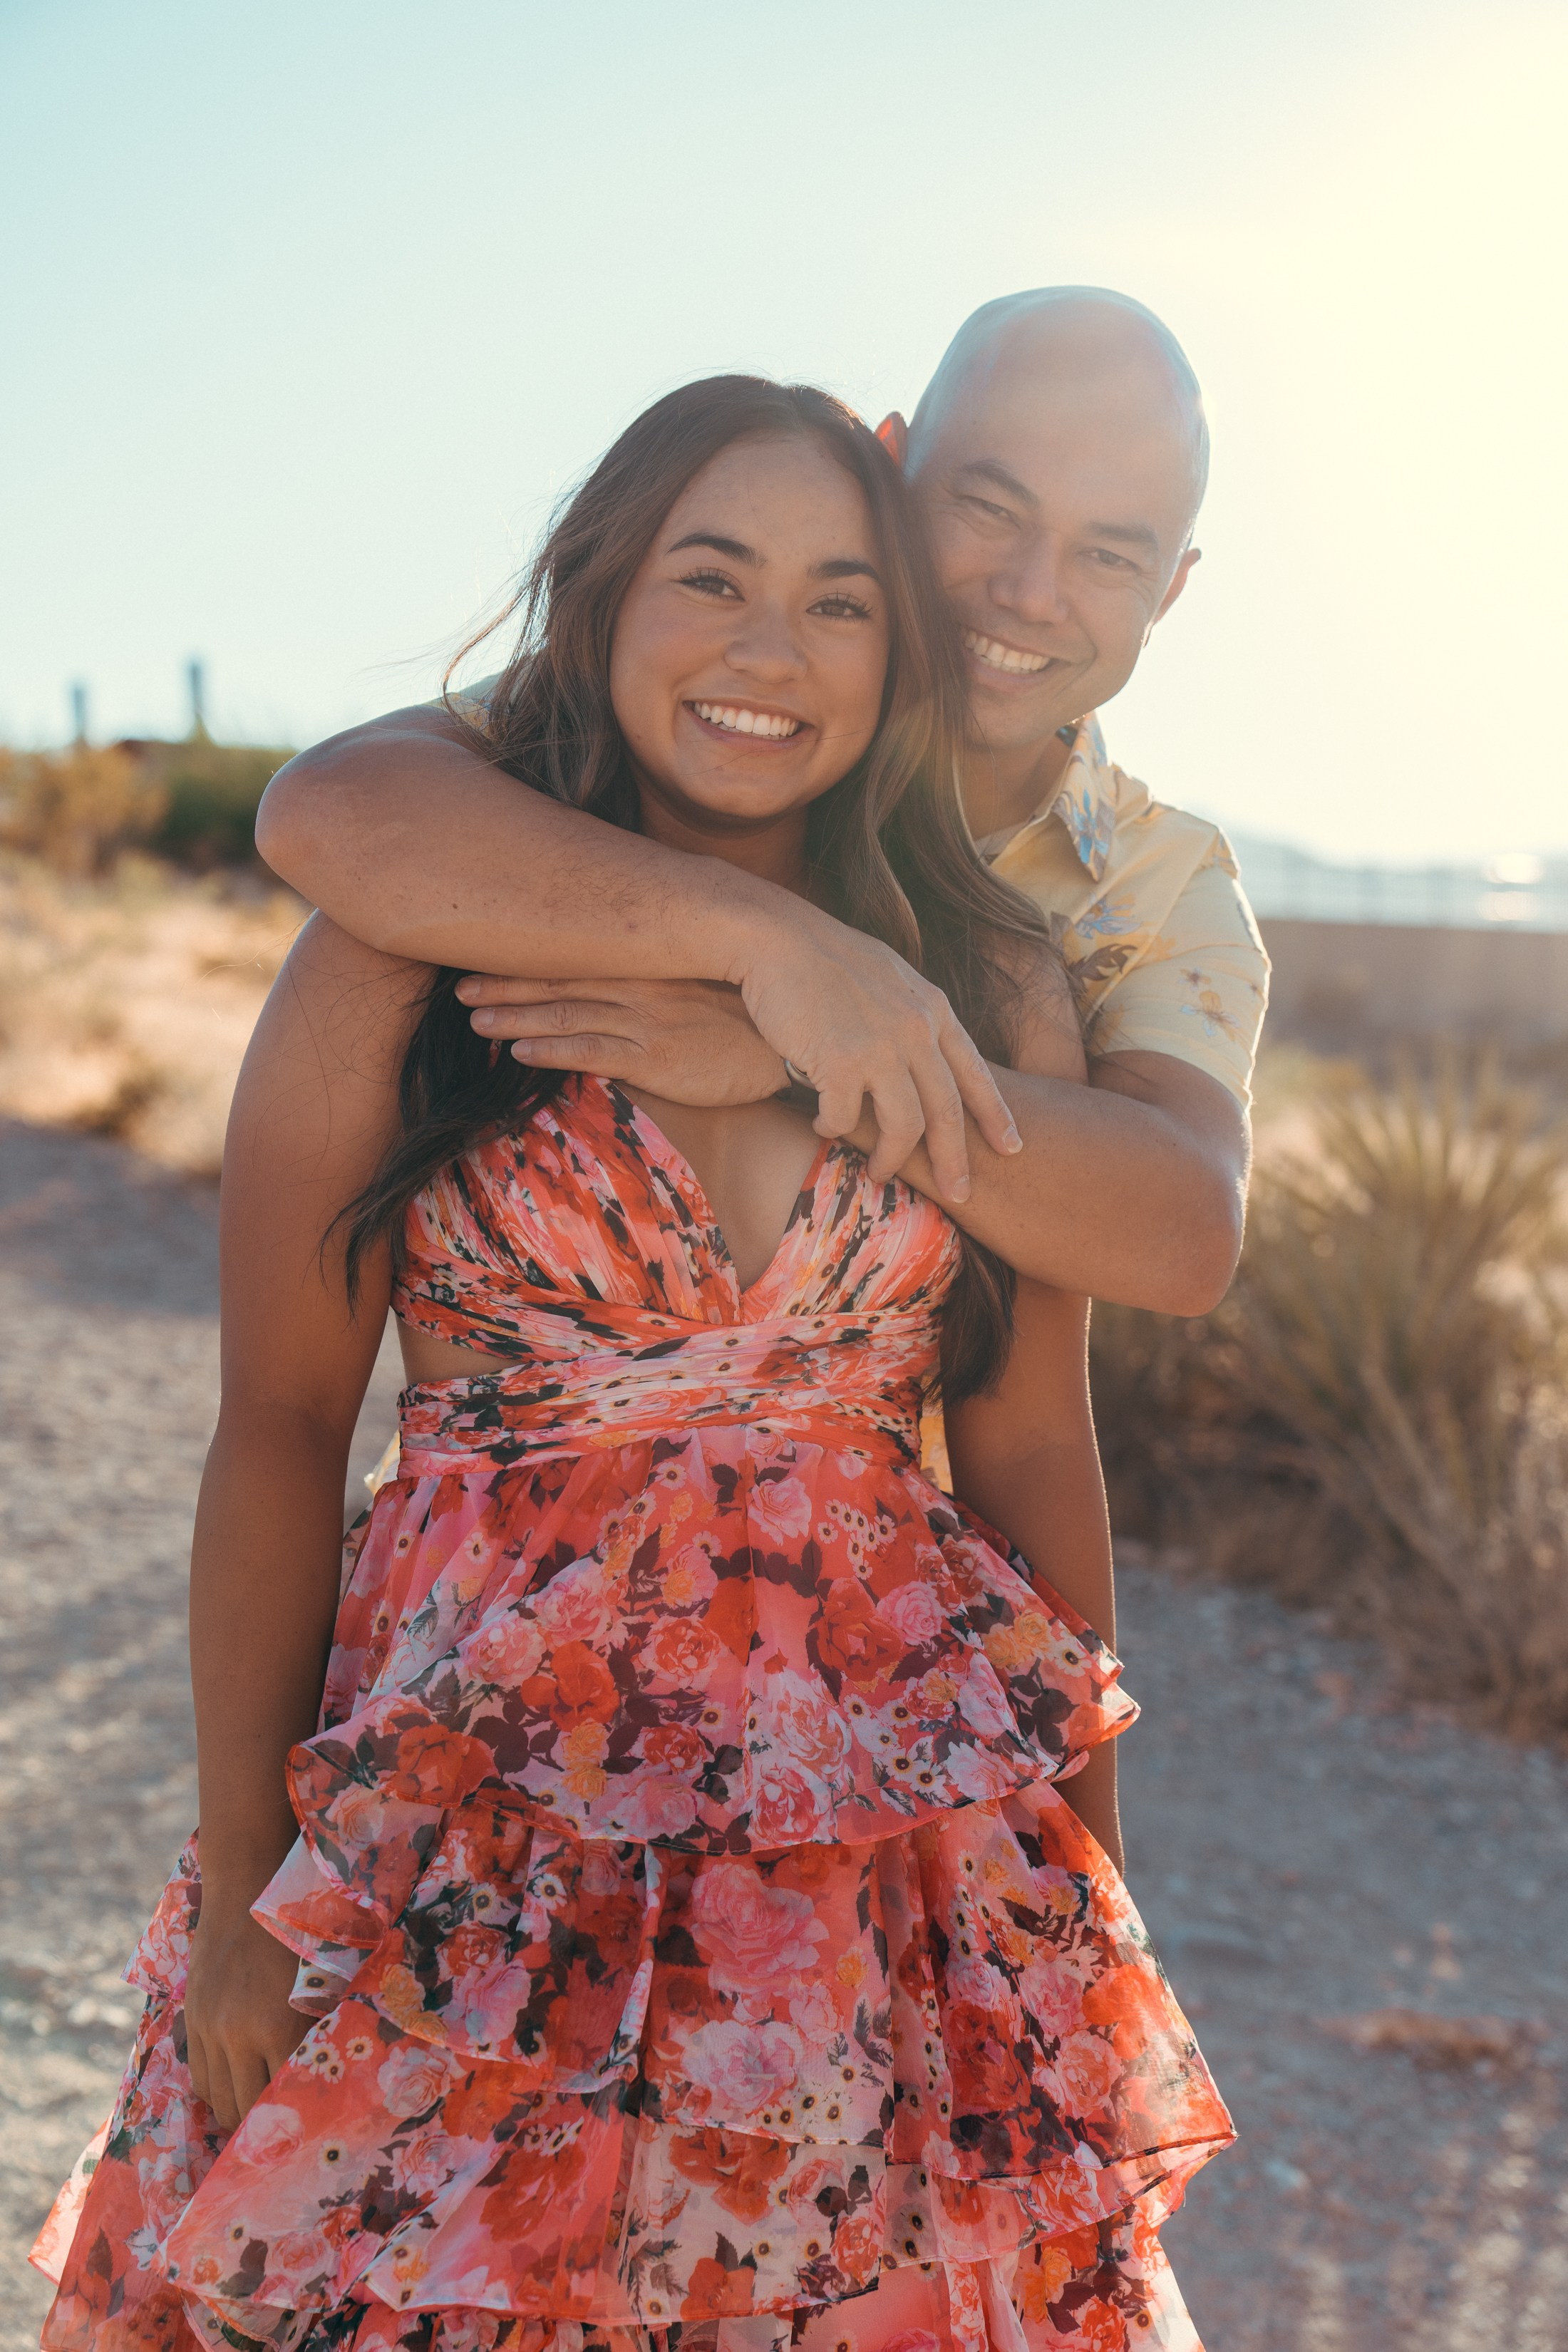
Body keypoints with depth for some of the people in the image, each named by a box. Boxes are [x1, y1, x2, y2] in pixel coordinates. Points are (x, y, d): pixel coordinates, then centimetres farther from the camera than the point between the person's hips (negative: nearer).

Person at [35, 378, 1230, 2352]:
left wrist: (1085, 1901, 7)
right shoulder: (398, 955, -6)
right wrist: (236, 1890, -3)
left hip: (894, 1851, 2)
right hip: (476, 1834, -2)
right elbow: (277, 1432, -4)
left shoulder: (993, 990, 1)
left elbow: (1033, 1449, 4)